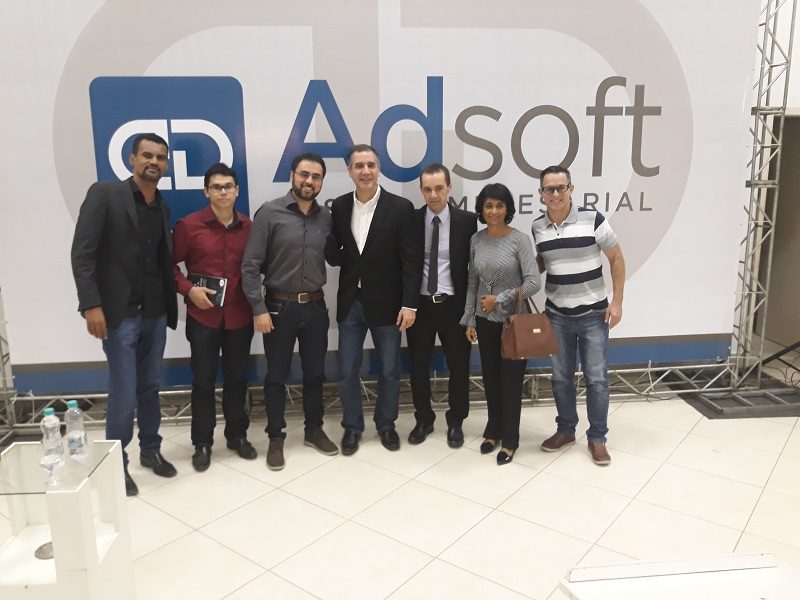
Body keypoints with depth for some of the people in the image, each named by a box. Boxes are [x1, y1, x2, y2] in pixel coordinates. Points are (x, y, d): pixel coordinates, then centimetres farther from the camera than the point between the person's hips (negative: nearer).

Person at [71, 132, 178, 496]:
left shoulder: (162, 207, 11)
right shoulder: (104, 194, -7)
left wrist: (171, 304, 4)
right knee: (124, 394, -1)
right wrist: (91, 305, -20)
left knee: (150, 388, 14)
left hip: (155, 313, 5)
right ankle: (116, 464, 17)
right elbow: (82, 253, -12)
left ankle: (151, 450, 30)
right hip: (119, 314, -5)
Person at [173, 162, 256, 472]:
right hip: (203, 315, -2)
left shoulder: (248, 227, 2)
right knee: (203, 380, 7)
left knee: (237, 378, 13)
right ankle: (202, 443, 20)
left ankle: (237, 435, 29)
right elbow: (170, 264, 1)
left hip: (239, 315, 2)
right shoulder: (188, 225, -5)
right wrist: (188, 289, -12)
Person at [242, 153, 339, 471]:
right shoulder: (269, 212, -7)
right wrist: (259, 308, -14)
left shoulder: (326, 217, 3)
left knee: (315, 373, 14)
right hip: (279, 307, -3)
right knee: (276, 376, 8)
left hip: (315, 306, 3)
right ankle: (276, 438, 22)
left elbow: (332, 257, 8)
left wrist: (319, 298, -1)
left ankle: (314, 430, 31)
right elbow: (250, 265, -9)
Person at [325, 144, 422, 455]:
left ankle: (386, 424, 32)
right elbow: (335, 257, 2)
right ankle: (352, 426, 27)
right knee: (347, 371, 8)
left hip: (385, 302, -2)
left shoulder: (400, 207, -7)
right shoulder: (339, 207, 2)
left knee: (389, 370, 11)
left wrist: (410, 303, -12)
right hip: (350, 302, 2)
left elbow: (411, 260, -8)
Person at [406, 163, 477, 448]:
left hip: (454, 305, -1)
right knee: (418, 366, 11)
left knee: (458, 366, 9)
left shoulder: (467, 221, -4)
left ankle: (455, 422, 27)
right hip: (420, 304, 1)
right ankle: (424, 420, 30)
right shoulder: (411, 220, -1)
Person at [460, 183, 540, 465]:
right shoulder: (476, 240, 2)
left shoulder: (520, 239, -11)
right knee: (490, 378, 13)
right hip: (485, 321, 4)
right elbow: (473, 282, 7)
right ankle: (493, 431, 31)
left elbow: (533, 283, -14)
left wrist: (500, 299, -17)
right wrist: (469, 319, 5)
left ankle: (509, 440, 20)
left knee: (510, 380, 5)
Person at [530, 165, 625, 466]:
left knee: (596, 378, 4)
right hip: (556, 315, 3)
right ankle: (565, 430, 30)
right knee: (561, 377, 13)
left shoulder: (592, 219, -12)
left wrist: (617, 301, -8)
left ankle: (597, 438, 19)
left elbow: (616, 259, -4)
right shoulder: (537, 227, -1)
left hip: (593, 314, -3)